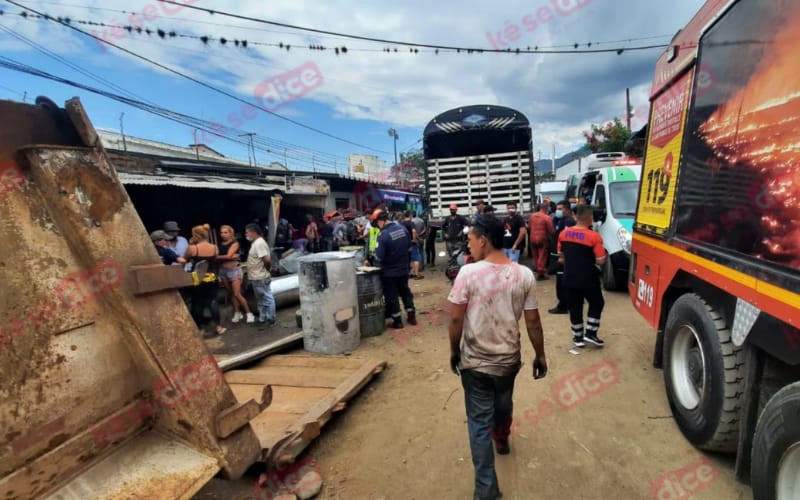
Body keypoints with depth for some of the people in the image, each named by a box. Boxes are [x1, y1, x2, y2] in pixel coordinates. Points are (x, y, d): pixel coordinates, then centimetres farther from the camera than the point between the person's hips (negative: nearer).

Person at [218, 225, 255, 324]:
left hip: (234, 269, -5)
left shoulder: (235, 243, -6)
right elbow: (218, 257, -1)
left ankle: (249, 313, 0)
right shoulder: (220, 245, 8)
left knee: (237, 294, -9)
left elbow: (228, 256, -16)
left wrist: (216, 256, -6)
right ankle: (237, 313, 21)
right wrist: (233, 256, -15)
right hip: (223, 270, 5)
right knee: (231, 294, 9)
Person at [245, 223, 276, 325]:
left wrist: (266, 269, -13)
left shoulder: (259, 243, -20)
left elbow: (267, 259, -29)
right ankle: (262, 318, 26)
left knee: (267, 299, 0)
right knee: (261, 299, 17)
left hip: (260, 278, -11)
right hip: (257, 277, 11)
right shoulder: (255, 242, 12)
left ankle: (270, 319, 8)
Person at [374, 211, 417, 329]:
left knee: (392, 296, 8)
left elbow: (379, 257, -24)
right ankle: (412, 316, 28)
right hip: (404, 268, 7)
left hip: (389, 272, -6)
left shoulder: (383, 235, -25)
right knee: (405, 292, 21)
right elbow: (409, 245, 12)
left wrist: (376, 253, -3)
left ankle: (397, 321, 16)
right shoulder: (403, 229, -3)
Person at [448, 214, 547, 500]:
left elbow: (456, 319, -14)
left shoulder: (468, 273, -19)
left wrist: (454, 351, 2)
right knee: (503, 405, 31)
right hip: (509, 358, 4)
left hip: (475, 361, -4)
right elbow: (533, 322, -4)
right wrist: (540, 356, 9)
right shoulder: (524, 275, -10)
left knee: (479, 422, 10)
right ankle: (502, 440, 58)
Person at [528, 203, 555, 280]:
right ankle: (540, 274, 2)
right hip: (542, 238, -5)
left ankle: (537, 271, 24)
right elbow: (551, 230, -12)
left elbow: (529, 227, 11)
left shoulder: (532, 216, 2)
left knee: (535, 256, 15)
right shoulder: (547, 217, -14)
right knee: (542, 256, 1)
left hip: (532, 238, 5)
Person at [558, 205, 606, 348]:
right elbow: (600, 261, -15)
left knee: (574, 307, 14)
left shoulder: (563, 234, -1)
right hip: (588, 279, -4)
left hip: (570, 278, 4)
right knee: (597, 304, 19)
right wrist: (591, 259, 5)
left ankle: (578, 337, 22)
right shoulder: (594, 237, -17)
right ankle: (590, 333, 17)